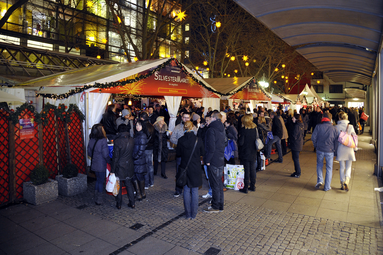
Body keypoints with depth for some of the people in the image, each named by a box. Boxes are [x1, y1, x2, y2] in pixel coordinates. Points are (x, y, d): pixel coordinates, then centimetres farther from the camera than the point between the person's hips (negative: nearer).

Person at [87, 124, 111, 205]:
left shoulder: (91, 140, -1)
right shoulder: (103, 141, -22)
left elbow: (89, 152, 8)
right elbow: (106, 155, -20)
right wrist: (110, 162, -4)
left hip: (94, 164, 6)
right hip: (101, 165, -6)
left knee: (98, 180, 21)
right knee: (101, 182, 8)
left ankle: (96, 199, 29)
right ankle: (99, 200, 18)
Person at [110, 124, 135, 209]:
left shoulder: (117, 141, -18)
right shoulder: (131, 140, -5)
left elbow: (115, 157, -15)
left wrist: (112, 170, -8)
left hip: (120, 167, -4)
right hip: (129, 166, 4)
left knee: (118, 186, 11)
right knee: (129, 184, 17)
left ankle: (118, 204, 24)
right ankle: (132, 203, 22)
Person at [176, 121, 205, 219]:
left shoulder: (181, 140, -10)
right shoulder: (198, 140, -12)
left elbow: (178, 154, 0)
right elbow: (202, 153, 2)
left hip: (185, 168, 1)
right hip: (196, 168, -1)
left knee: (186, 191, 12)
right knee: (195, 191, 10)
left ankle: (188, 214, 18)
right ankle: (193, 214, 17)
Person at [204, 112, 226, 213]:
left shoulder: (211, 130, -16)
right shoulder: (222, 129, 10)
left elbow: (211, 147, -20)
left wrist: (207, 160, -13)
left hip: (213, 161, -8)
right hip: (221, 160, 8)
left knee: (215, 184, 1)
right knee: (219, 183, 16)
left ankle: (215, 206, 12)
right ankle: (220, 205, 26)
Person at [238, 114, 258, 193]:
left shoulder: (243, 130, -17)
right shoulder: (255, 129, 0)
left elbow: (240, 143, -17)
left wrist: (239, 138, 2)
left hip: (245, 153, -5)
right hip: (253, 153, 5)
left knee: (246, 170, 2)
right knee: (252, 169, 14)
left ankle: (245, 188, 9)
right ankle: (253, 186, 24)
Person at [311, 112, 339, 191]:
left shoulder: (318, 126, -6)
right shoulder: (334, 128, -5)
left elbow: (313, 138, -7)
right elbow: (336, 141, -2)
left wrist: (316, 146, 9)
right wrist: (335, 151, 10)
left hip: (320, 149, 0)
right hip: (330, 151, 0)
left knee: (319, 165, 21)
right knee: (329, 168, 11)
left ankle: (319, 180, 6)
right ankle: (327, 187, 16)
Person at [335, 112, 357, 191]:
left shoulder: (336, 127, -6)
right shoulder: (350, 126, -3)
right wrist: (354, 149, 12)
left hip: (340, 149, 0)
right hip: (349, 149, 0)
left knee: (342, 167, 10)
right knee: (348, 167, 11)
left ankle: (342, 184, 15)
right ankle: (347, 180, -12)